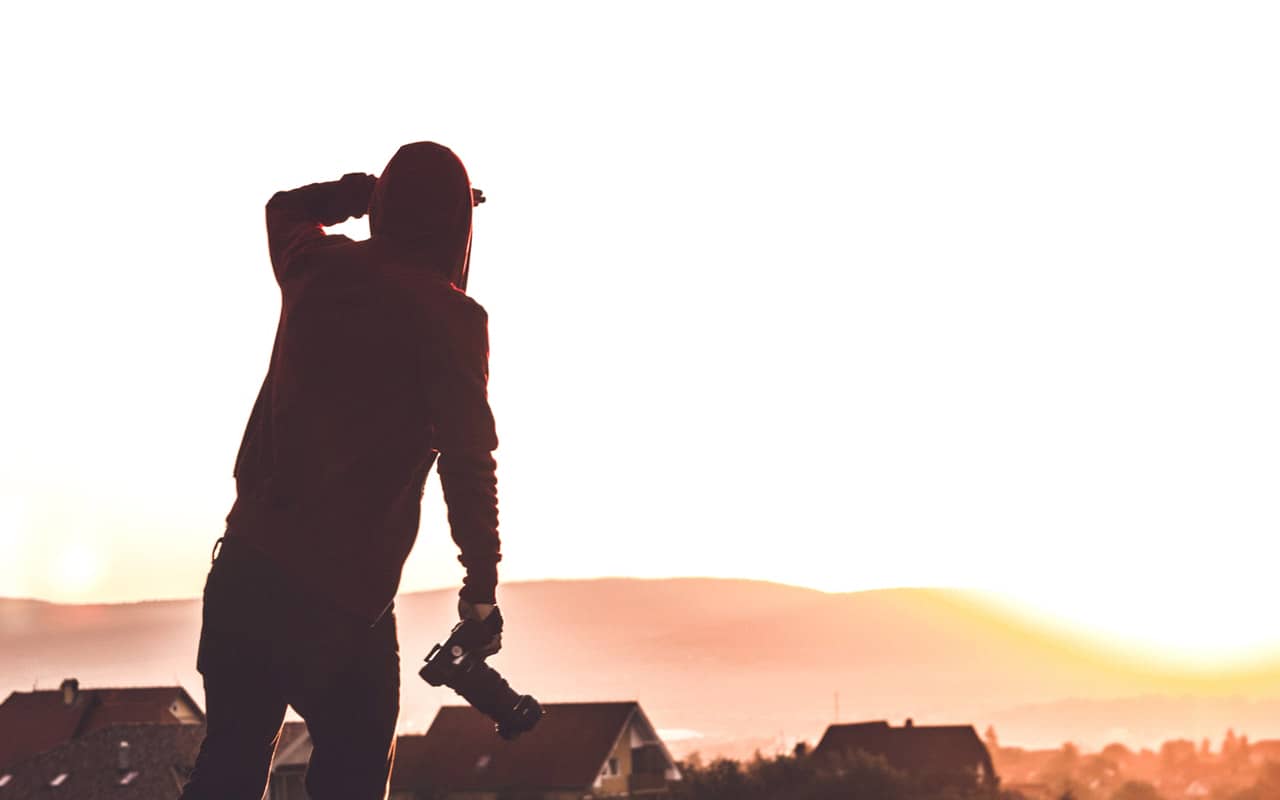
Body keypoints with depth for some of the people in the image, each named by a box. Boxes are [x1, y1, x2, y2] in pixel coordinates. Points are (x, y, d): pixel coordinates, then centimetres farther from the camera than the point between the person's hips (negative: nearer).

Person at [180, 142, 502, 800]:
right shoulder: (451, 318, -8)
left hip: (245, 564, 5)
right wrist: (481, 587, -8)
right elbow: (468, 460, -12)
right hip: (343, 589, -5)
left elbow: (285, 208, 32)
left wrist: (371, 189, 37)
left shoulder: (319, 270, 8)